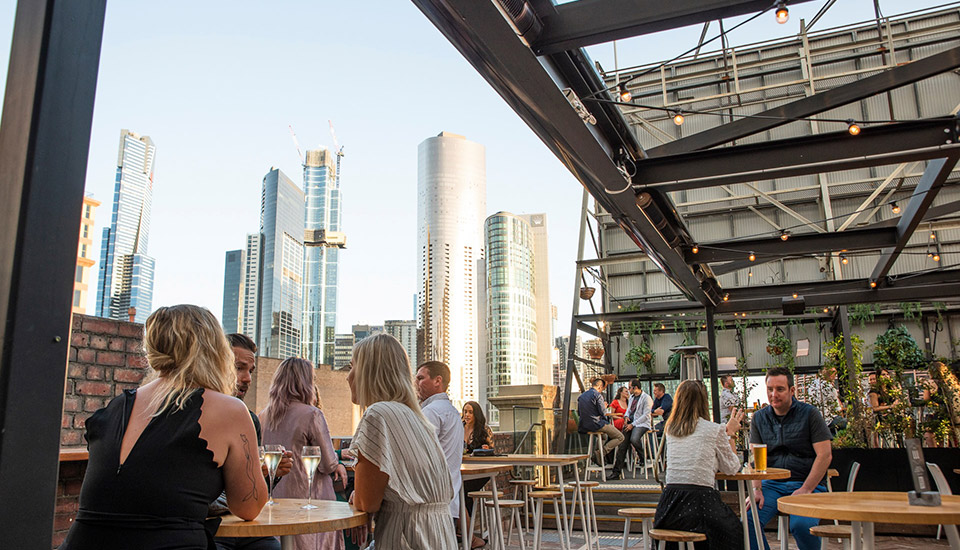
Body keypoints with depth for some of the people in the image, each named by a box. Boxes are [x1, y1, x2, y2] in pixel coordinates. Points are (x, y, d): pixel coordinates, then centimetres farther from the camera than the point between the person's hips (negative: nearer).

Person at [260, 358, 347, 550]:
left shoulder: (263, 416, 4)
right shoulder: (312, 415, -13)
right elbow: (328, 464, -13)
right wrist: (338, 465, 9)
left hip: (272, 498, 6)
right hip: (307, 496, -6)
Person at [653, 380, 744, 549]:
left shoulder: (670, 429, 12)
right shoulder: (715, 430, -3)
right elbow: (731, 468, 8)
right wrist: (731, 434, 20)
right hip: (700, 501, -5)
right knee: (734, 530, 21)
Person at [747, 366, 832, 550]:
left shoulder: (809, 414, 1)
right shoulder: (759, 417, 11)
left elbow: (825, 455, -4)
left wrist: (805, 490, -13)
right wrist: (756, 489, -10)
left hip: (807, 483, -3)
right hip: (772, 484, 3)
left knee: (802, 525, -31)